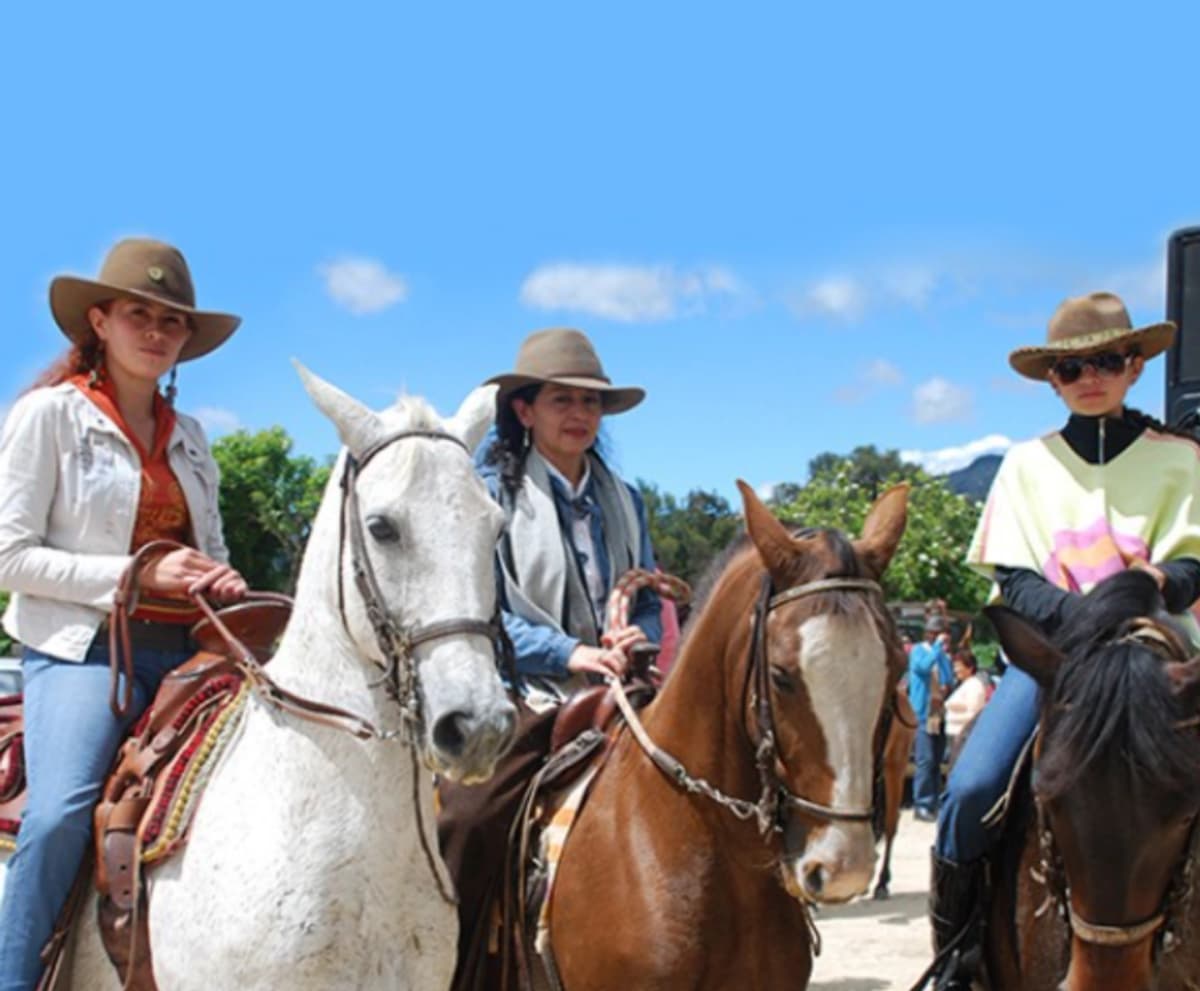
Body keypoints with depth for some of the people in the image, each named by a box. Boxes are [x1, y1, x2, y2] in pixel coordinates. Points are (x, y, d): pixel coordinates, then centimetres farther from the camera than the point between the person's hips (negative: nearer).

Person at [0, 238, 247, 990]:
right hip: (84, 645, -5)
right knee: (61, 811, -29)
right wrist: (137, 573, -14)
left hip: (187, 647, 6)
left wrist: (226, 583, 0)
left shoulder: (189, 437, 18)